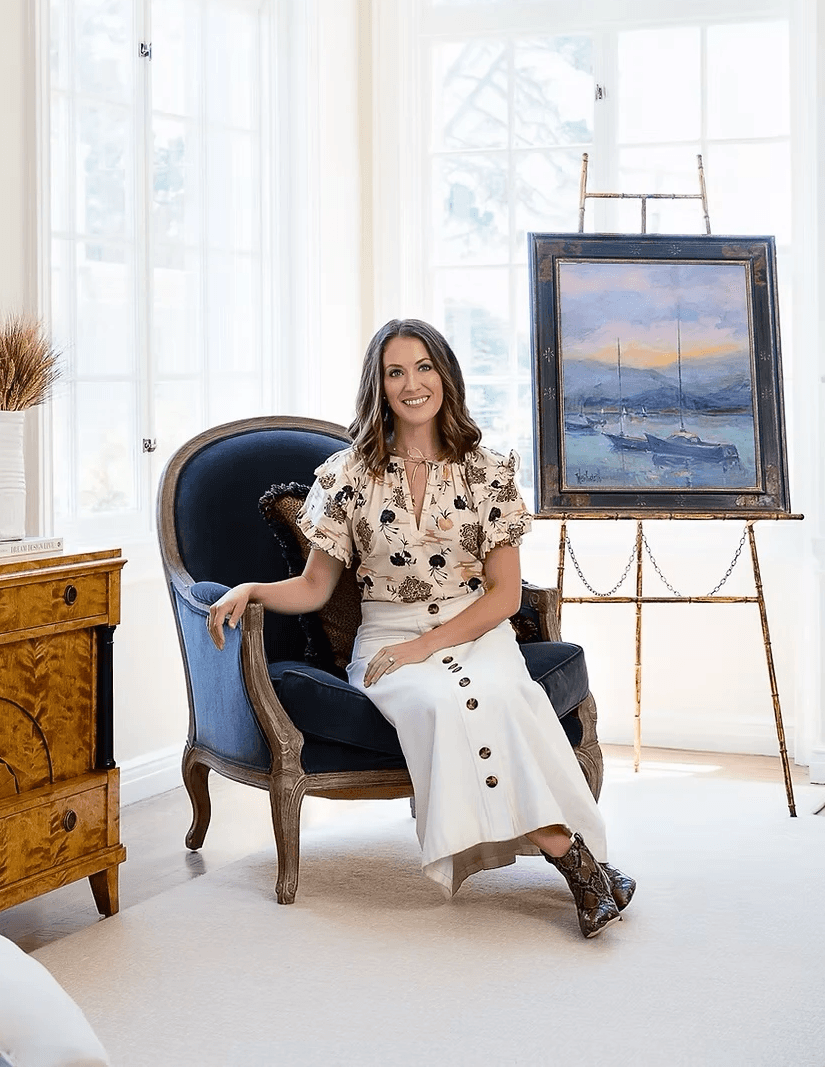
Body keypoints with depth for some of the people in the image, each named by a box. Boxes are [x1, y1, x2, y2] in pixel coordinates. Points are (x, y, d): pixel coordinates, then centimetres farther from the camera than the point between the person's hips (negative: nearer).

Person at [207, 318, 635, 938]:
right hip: (387, 638, 0)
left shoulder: (487, 472, 3)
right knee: (445, 698, -34)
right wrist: (250, 590, -11)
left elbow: (505, 594, 0)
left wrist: (427, 644, -13)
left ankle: (563, 843, -29)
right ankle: (569, 851, -32)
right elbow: (315, 587, 9)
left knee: (496, 691, -36)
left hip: (476, 632, 0)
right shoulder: (347, 475, 4)